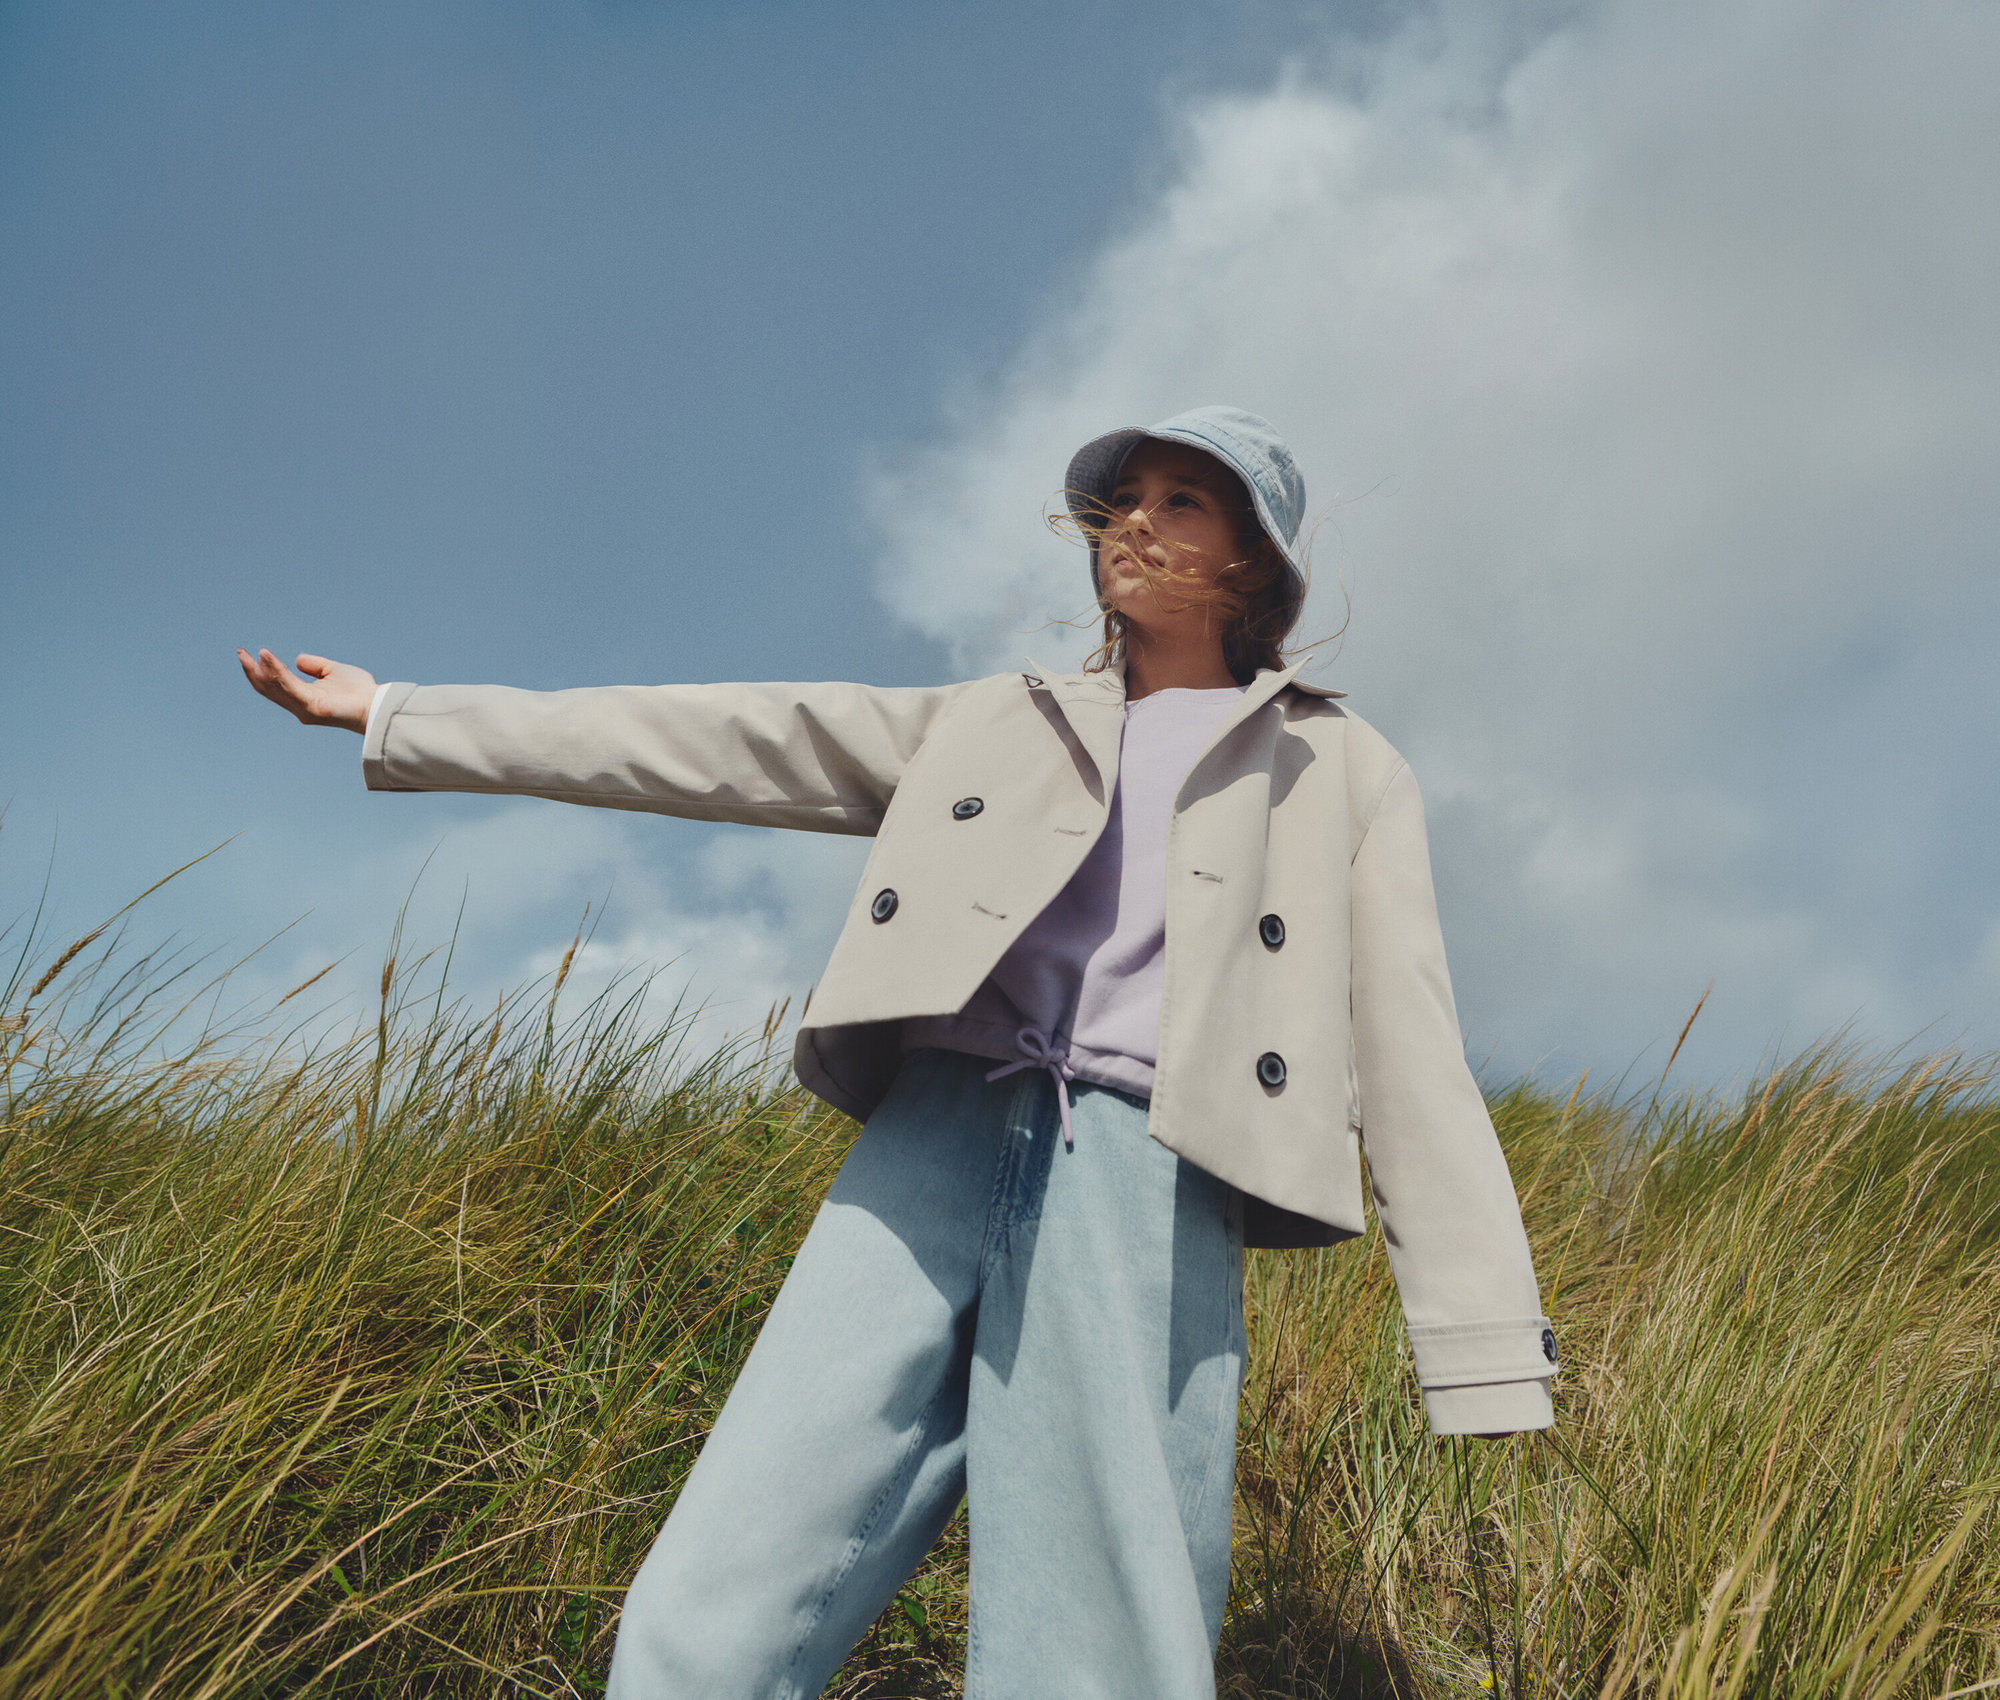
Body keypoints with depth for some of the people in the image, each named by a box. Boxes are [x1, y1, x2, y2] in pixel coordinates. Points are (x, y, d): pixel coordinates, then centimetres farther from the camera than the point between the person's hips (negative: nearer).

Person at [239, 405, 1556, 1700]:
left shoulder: (1341, 771, 18)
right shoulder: (988, 725, 24)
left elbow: (1413, 1062, 10)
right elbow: (716, 743, 20)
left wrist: (1483, 1352, -1)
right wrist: (397, 716, 18)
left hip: (1146, 1185, -2)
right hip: (931, 1151, 2)